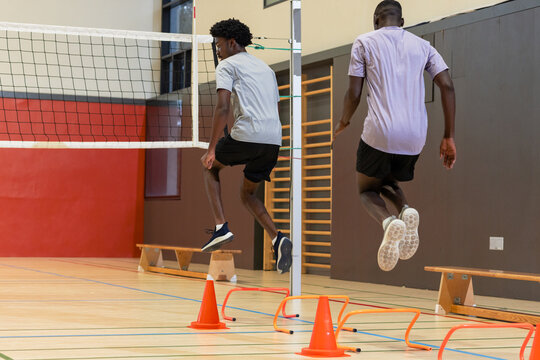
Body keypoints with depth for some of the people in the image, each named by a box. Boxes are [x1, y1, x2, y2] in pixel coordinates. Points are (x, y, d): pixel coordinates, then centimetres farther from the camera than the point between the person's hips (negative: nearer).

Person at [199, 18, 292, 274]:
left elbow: (222, 107, -9)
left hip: (246, 135, -6)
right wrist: (269, 160, 31)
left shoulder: (227, 65, 4)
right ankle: (277, 240, -3)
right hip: (274, 140, 7)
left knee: (209, 166, 22)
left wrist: (211, 148, -10)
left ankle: (221, 227, 6)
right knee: (247, 193, 21)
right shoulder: (265, 68, 27)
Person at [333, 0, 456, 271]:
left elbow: (354, 94, 3)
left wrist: (343, 123, 23)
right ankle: (406, 210, -8)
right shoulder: (422, 46, 16)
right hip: (415, 138, 4)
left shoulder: (364, 42, 7)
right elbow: (447, 87, 5)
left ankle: (388, 222, -18)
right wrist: (449, 138, 8)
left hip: (379, 134, -4)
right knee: (388, 183, 29)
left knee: (367, 190, 18)